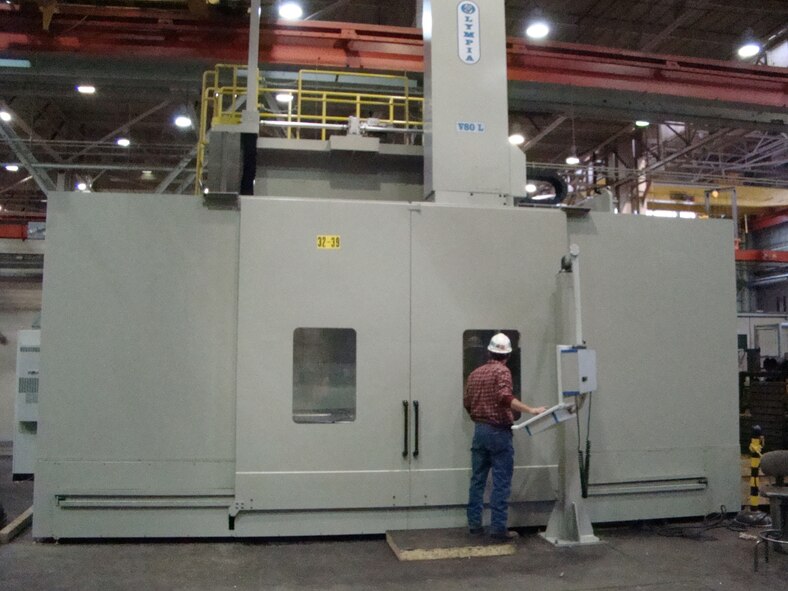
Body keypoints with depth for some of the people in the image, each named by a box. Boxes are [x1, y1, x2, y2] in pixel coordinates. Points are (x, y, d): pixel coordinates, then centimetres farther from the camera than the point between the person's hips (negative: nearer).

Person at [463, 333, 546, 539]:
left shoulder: (475, 373, 11)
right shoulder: (502, 371, -10)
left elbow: (467, 403, 14)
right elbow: (505, 398, -26)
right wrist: (531, 410, -28)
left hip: (479, 430, 7)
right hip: (498, 431, -6)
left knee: (478, 479, 11)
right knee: (501, 482, -1)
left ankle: (474, 524, 16)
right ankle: (498, 527, 1)